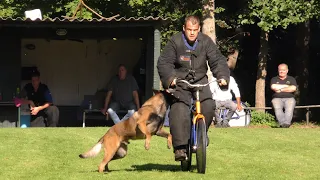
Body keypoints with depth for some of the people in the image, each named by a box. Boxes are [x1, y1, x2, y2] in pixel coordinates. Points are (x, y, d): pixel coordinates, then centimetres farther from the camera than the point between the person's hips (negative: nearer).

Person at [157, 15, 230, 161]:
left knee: (208, 106, -19)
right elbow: (164, 63, -13)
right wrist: (170, 78, -31)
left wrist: (222, 76, -23)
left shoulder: (206, 42, -2)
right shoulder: (175, 42, -8)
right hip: (180, 82, -2)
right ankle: (180, 147, -21)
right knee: (179, 111, -21)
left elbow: (217, 60, -4)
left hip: (200, 81, 2)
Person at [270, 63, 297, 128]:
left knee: (290, 108, -36)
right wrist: (287, 86, 3)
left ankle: (287, 124, -54)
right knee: (277, 108, -36)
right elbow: (273, 87, -2)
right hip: (277, 98, 0)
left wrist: (280, 89, -2)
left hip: (289, 98, 0)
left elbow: (293, 88, -1)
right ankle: (282, 124, -53)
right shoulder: (274, 79, 20)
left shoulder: (291, 79, 18)